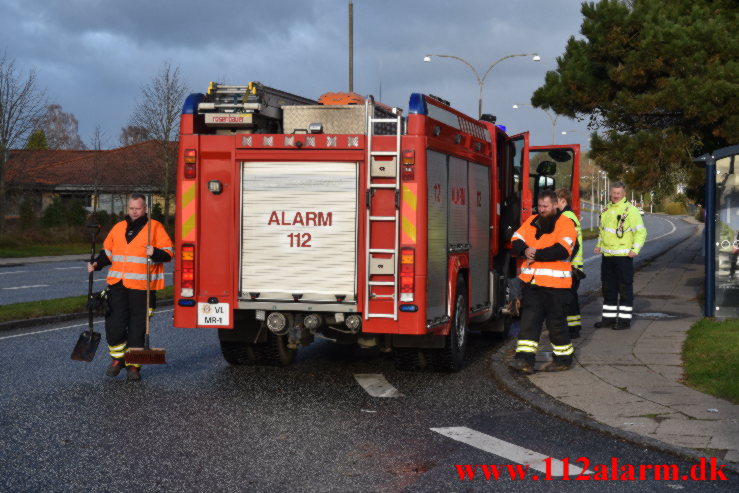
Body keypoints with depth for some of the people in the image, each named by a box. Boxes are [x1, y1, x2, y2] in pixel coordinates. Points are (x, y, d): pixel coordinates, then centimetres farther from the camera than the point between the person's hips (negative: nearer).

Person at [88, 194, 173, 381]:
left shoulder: (155, 227, 2)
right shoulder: (118, 228, 15)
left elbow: (168, 251, -2)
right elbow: (107, 252, 24)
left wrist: (155, 253, -21)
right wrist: (97, 264, 7)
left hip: (142, 287, -3)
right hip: (118, 284, 4)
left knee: (137, 328, 1)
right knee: (114, 324, -1)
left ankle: (134, 366, 12)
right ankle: (118, 359, 20)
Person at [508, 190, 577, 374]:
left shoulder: (565, 224, -5)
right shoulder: (531, 222, 14)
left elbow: (561, 250, -19)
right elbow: (516, 240, 7)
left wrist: (536, 254, -17)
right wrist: (525, 250, -15)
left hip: (554, 283, -5)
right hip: (531, 282, 5)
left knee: (556, 321, 4)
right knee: (529, 319, 0)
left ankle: (564, 358, 19)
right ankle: (525, 359, -1)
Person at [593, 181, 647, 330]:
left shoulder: (630, 210, -8)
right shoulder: (607, 210, 14)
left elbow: (641, 232, -9)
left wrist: (635, 249, -18)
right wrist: (599, 245, 16)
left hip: (623, 256, -7)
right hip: (607, 255, 7)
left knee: (625, 288, -2)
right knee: (608, 288, 12)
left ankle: (625, 319, 3)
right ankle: (608, 317, 20)